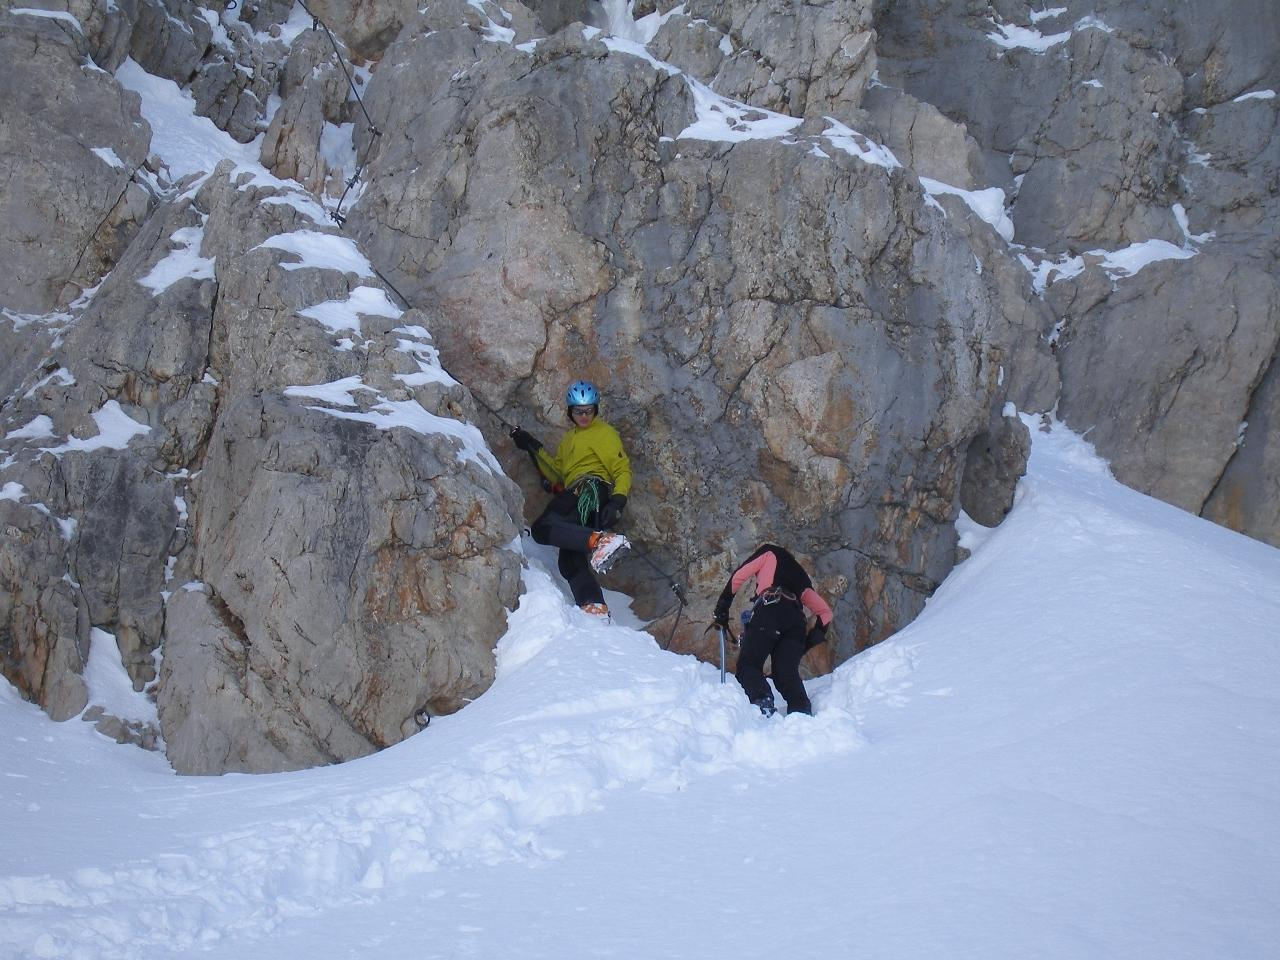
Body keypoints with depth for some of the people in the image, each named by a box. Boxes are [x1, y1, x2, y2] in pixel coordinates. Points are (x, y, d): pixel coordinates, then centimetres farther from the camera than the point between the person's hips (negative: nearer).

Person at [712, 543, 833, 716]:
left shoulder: (769, 554, 29)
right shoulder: (801, 577, 40)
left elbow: (738, 576, 14)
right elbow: (825, 611, 33)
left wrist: (722, 606, 16)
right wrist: (811, 640, 24)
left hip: (769, 610, -4)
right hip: (796, 620, 4)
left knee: (748, 664, -5)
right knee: (787, 673, 3)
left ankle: (762, 701, -32)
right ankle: (803, 713, -19)